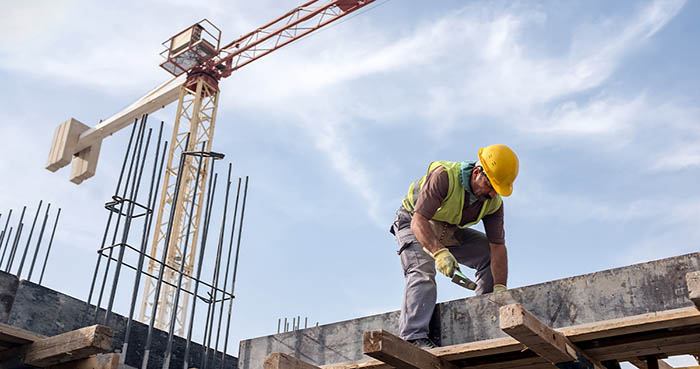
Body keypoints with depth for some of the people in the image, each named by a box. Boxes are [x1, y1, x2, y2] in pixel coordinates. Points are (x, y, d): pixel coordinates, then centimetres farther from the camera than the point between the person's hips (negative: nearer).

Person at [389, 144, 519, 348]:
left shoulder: (494, 201, -16)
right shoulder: (444, 176, -34)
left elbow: (498, 246, -18)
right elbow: (419, 221, -40)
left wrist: (500, 289, -28)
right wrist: (440, 253, -56)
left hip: (450, 232, 6)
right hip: (413, 225, -6)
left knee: (491, 256, -7)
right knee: (422, 272, -28)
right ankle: (413, 338, -35)